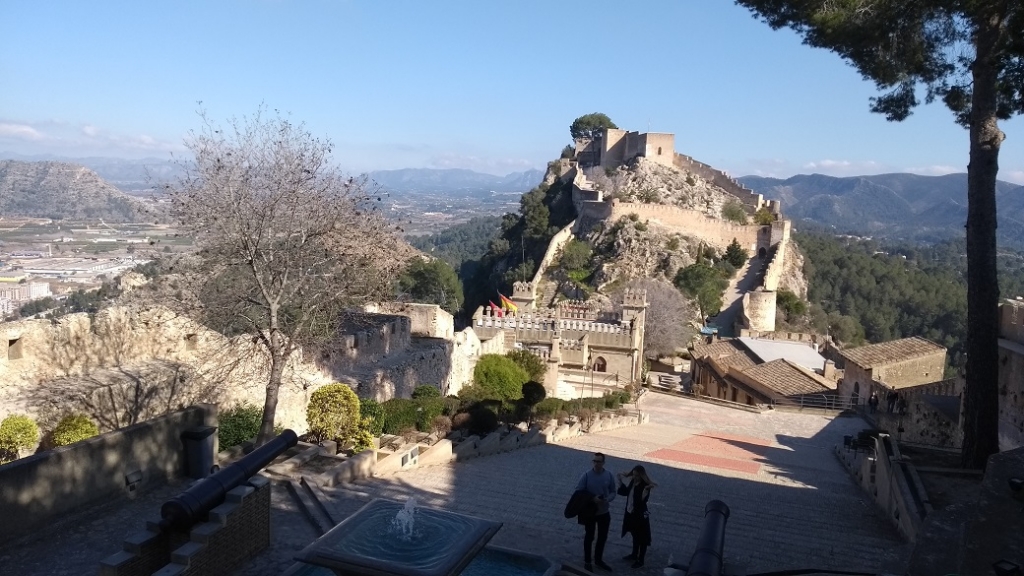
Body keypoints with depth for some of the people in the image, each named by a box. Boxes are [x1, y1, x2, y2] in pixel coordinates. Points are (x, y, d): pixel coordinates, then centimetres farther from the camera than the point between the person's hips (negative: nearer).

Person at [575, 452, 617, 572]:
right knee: (589, 537, 11)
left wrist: (607, 499, -20)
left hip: (604, 512, 3)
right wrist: (592, 499, -24)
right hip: (589, 512, -3)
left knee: (602, 537, 17)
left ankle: (598, 560, 37)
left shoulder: (609, 475, -8)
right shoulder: (586, 475, -17)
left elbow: (613, 492, 1)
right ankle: (587, 562, 28)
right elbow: (578, 491, -13)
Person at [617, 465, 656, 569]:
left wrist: (646, 490, -46)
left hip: (640, 515, -8)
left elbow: (643, 500, -31)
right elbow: (625, 492, 12)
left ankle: (640, 561, 17)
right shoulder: (632, 482, 0)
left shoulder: (645, 485, -21)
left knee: (641, 538, 6)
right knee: (635, 535, 25)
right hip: (631, 513, 8)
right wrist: (621, 481, 3)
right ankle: (634, 555, 41)